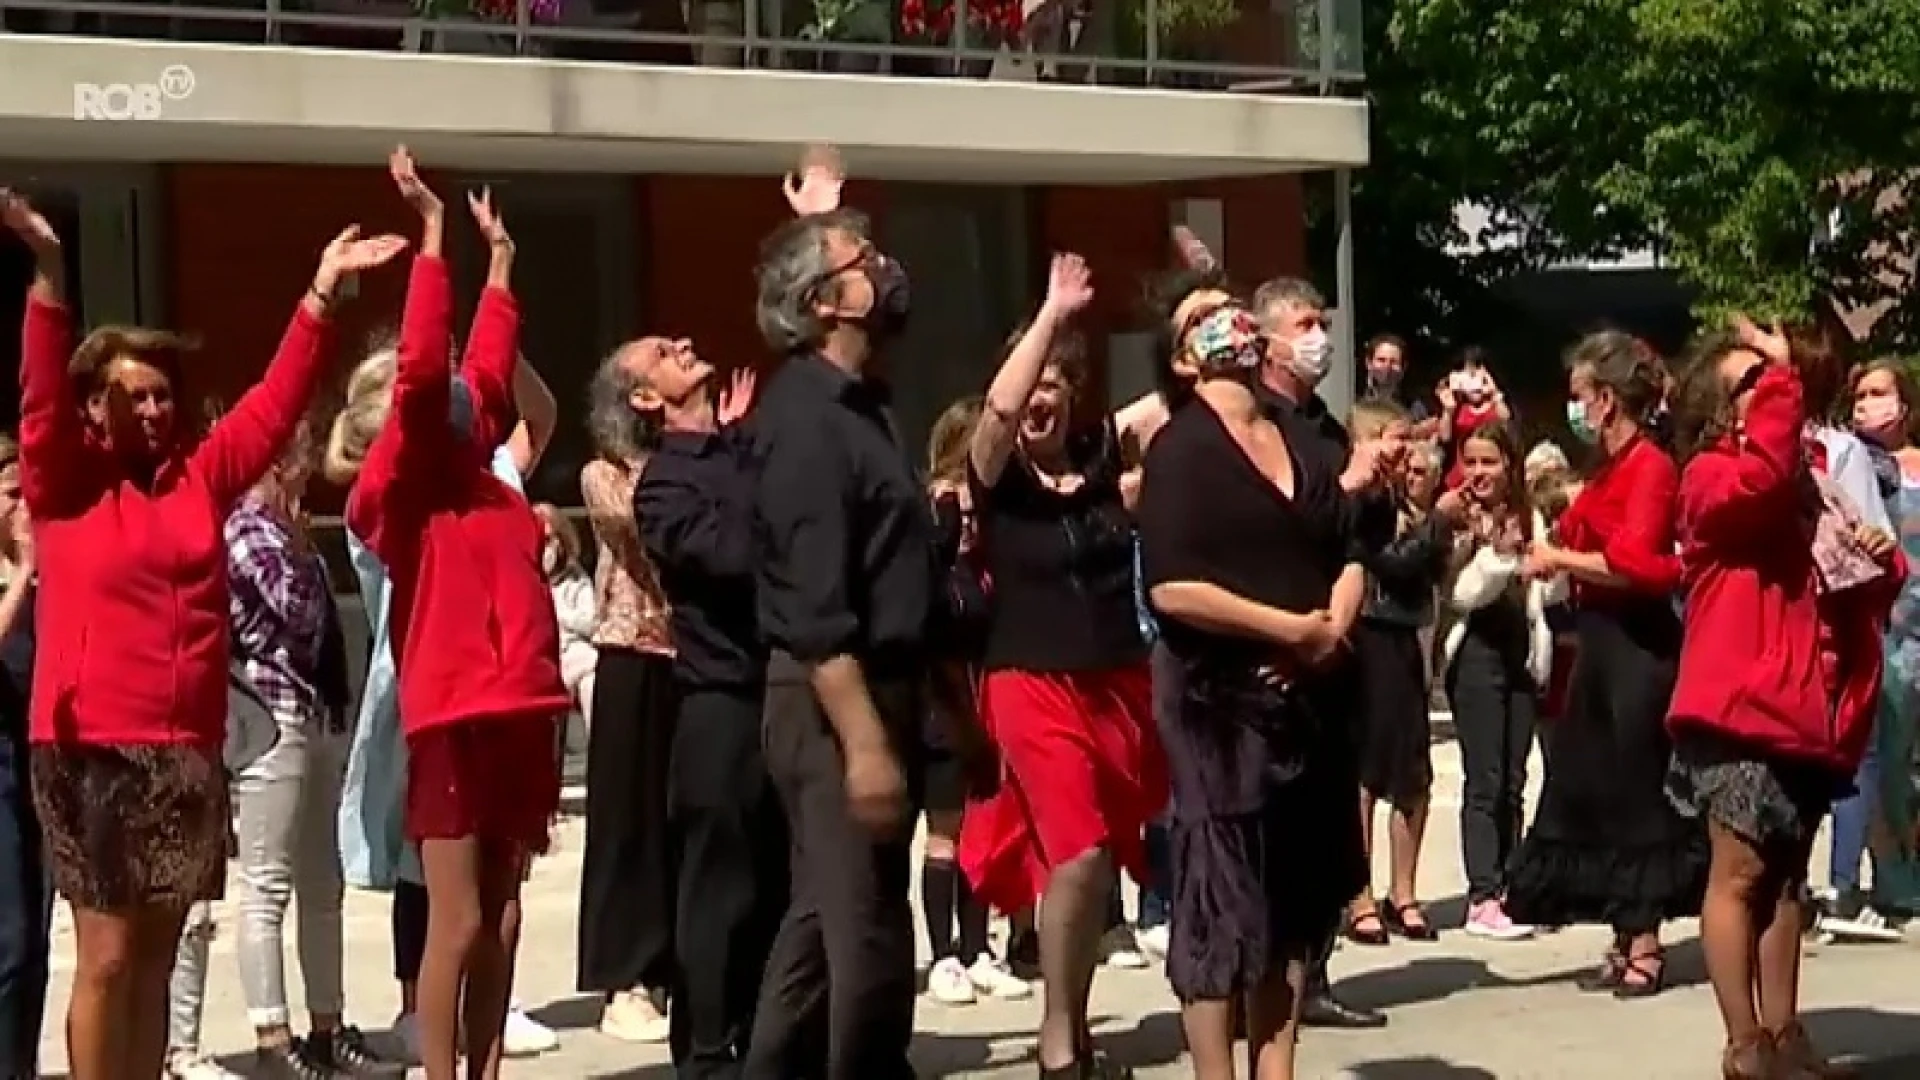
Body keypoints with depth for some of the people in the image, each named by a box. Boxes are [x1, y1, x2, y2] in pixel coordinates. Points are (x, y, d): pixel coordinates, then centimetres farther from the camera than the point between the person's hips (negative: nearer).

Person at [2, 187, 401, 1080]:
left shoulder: (201, 479, 11)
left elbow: (275, 404, 12)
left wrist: (321, 293, 6)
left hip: (188, 753, 4)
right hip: (93, 750, -4)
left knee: (156, 955, 10)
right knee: (107, 957, -3)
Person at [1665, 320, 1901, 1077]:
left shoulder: (1807, 470, 18)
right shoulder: (1712, 476, -5)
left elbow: (1857, 583, 25)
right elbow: (1763, 478, -30)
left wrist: (1881, 560, 2)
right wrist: (1783, 375, -22)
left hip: (1807, 705, 8)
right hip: (1744, 705, -8)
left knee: (1785, 874, 12)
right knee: (1740, 872, -5)